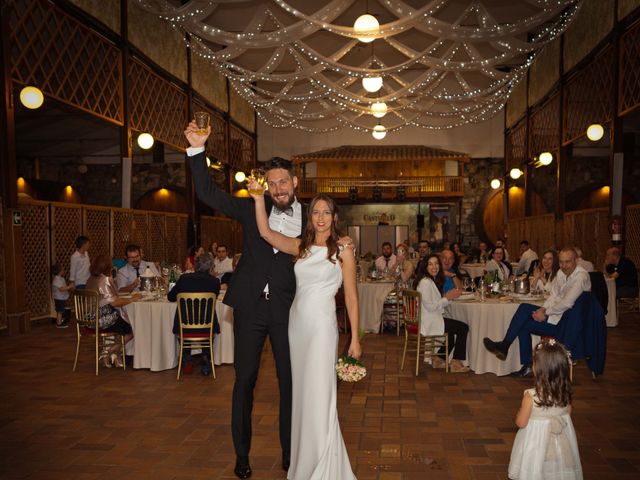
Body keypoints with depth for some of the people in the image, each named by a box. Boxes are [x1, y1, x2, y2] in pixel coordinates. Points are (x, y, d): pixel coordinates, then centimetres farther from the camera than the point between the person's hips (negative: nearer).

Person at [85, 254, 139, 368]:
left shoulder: (90, 280, 9)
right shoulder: (104, 280, -18)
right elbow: (114, 302, -23)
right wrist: (131, 299, -14)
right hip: (104, 320, -9)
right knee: (131, 330, 7)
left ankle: (114, 355, 17)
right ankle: (108, 353, 5)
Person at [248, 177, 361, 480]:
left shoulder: (343, 251, -1)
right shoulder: (300, 247, 9)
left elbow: (351, 297, -1)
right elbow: (265, 232, -4)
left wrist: (355, 338, -4)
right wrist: (259, 198, -14)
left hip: (322, 325, -4)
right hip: (296, 322, 5)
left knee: (319, 394, -5)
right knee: (301, 392, 13)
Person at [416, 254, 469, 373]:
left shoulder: (434, 281, 14)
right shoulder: (425, 282, -18)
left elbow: (435, 302, 13)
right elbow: (430, 306, -22)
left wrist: (448, 296, -1)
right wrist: (447, 298, -14)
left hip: (431, 319, 10)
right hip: (428, 322, -10)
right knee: (463, 328, -6)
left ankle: (439, 359, 28)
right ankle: (456, 363, 5)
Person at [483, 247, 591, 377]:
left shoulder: (581, 277, -18)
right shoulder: (562, 272, 9)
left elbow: (566, 304, -24)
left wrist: (545, 314, -15)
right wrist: (543, 309, -7)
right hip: (558, 312, 8)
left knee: (524, 325, -15)